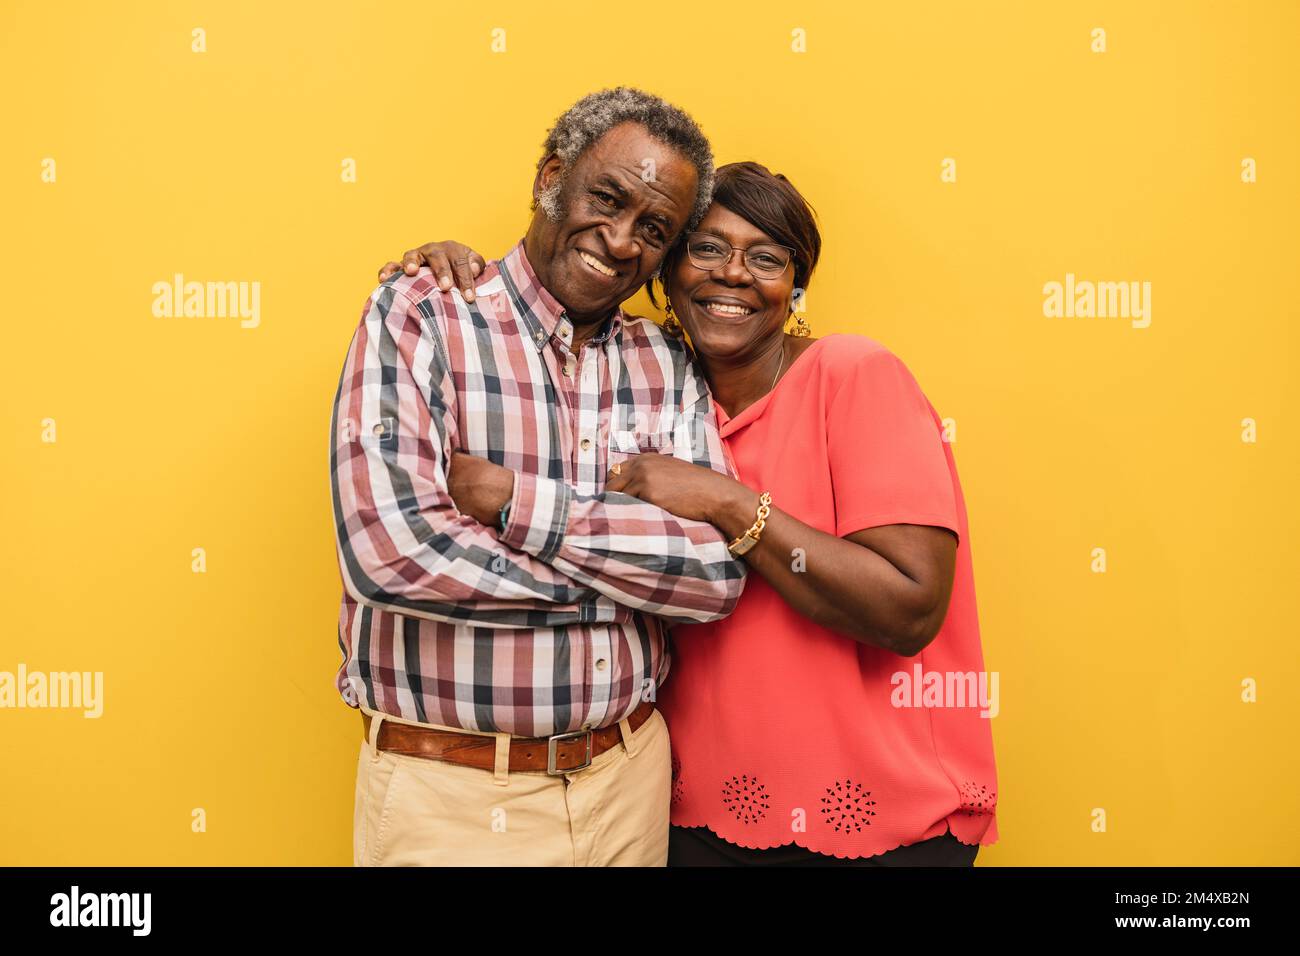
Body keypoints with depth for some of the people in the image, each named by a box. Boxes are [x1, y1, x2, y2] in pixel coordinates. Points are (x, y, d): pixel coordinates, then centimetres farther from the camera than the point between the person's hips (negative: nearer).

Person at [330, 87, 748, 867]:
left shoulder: (668, 367, 3)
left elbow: (719, 571, -9)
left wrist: (516, 502, -19)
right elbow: (390, 549, -23)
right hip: (445, 795, -3)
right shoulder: (419, 315, -8)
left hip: (628, 778, 4)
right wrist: (632, 575, -12)